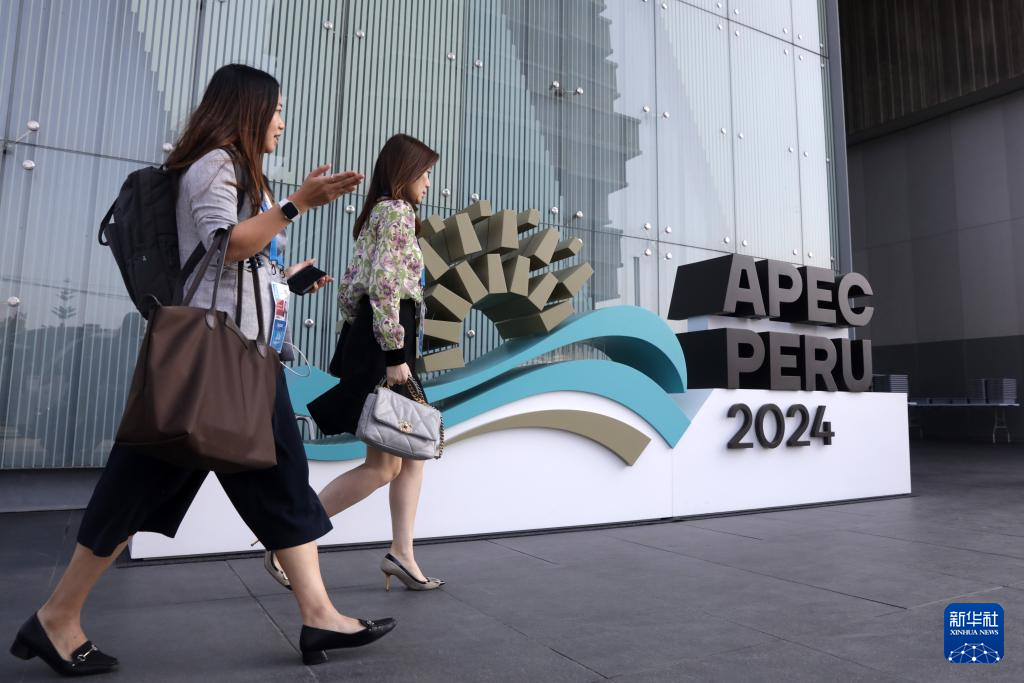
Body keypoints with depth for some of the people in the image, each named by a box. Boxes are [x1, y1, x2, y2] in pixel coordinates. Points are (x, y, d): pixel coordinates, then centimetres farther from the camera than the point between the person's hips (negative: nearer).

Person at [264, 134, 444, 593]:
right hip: (385, 347, -10)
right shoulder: (397, 211, -7)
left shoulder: (374, 215, 20)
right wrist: (394, 354, -22)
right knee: (382, 467, -4)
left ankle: (402, 555, 15)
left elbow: (348, 289, 19)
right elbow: (385, 284, -20)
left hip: (366, 341, 10)